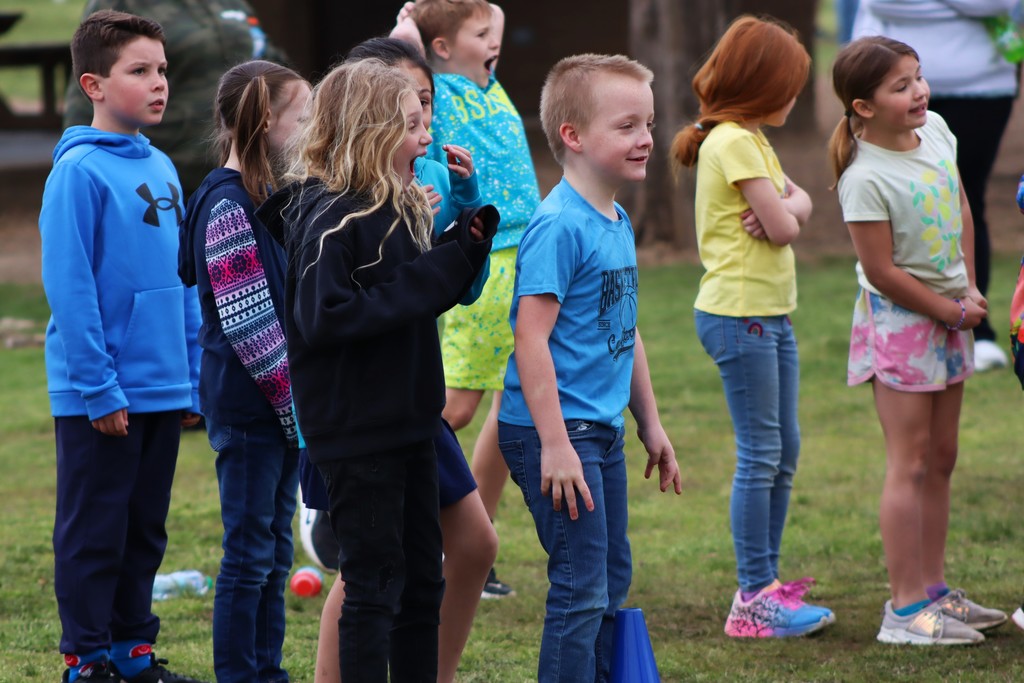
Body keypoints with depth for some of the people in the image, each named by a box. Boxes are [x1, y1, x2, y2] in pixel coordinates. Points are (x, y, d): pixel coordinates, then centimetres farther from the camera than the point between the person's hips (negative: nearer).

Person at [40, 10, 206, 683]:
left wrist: (195, 377, 12)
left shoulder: (161, 168, 10)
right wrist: (99, 389, -18)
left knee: (146, 531, 14)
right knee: (94, 533, 2)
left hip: (163, 391, 7)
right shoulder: (79, 171, -13)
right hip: (101, 394, -7)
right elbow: (69, 287, -16)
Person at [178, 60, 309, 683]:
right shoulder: (228, 205, -16)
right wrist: (294, 397, -17)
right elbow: (247, 324, -19)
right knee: (249, 551, -2)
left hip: (283, 402, 9)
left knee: (274, 548, 13)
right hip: (247, 404, -9)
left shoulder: (269, 198, 12)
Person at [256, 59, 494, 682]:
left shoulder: (401, 208, 9)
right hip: (356, 430, -9)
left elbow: (436, 291, 16)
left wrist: (469, 237, 0)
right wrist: (418, 285, -22)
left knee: (423, 578, 14)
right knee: (375, 584, -2)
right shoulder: (330, 220, -17)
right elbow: (323, 319, -26)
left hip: (407, 419, 9)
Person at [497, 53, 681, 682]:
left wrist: (651, 424, 23)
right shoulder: (560, 226, -18)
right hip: (556, 432, -9)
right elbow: (531, 336, -22)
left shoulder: (617, 223, 10)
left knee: (612, 583, 15)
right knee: (582, 590, -8)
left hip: (603, 432, 9)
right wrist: (555, 444, -23)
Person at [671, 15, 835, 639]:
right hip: (739, 313, -10)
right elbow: (783, 227, -18)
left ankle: (766, 583, 19)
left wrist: (785, 207, -10)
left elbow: (800, 208, 11)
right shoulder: (734, 143, -15)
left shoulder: (752, 142, 17)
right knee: (760, 454, -8)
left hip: (772, 312, 10)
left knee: (784, 450, 12)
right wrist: (785, 210, 3)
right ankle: (754, 599, -4)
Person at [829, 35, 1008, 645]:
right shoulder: (865, 178, -23)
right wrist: (954, 312, -12)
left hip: (951, 314, 8)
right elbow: (882, 272, -21)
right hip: (899, 320, -8)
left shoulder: (936, 131, 0)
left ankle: (933, 590, 22)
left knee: (941, 460, 13)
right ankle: (905, 609, -5)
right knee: (910, 464, -7)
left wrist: (970, 288, 4)